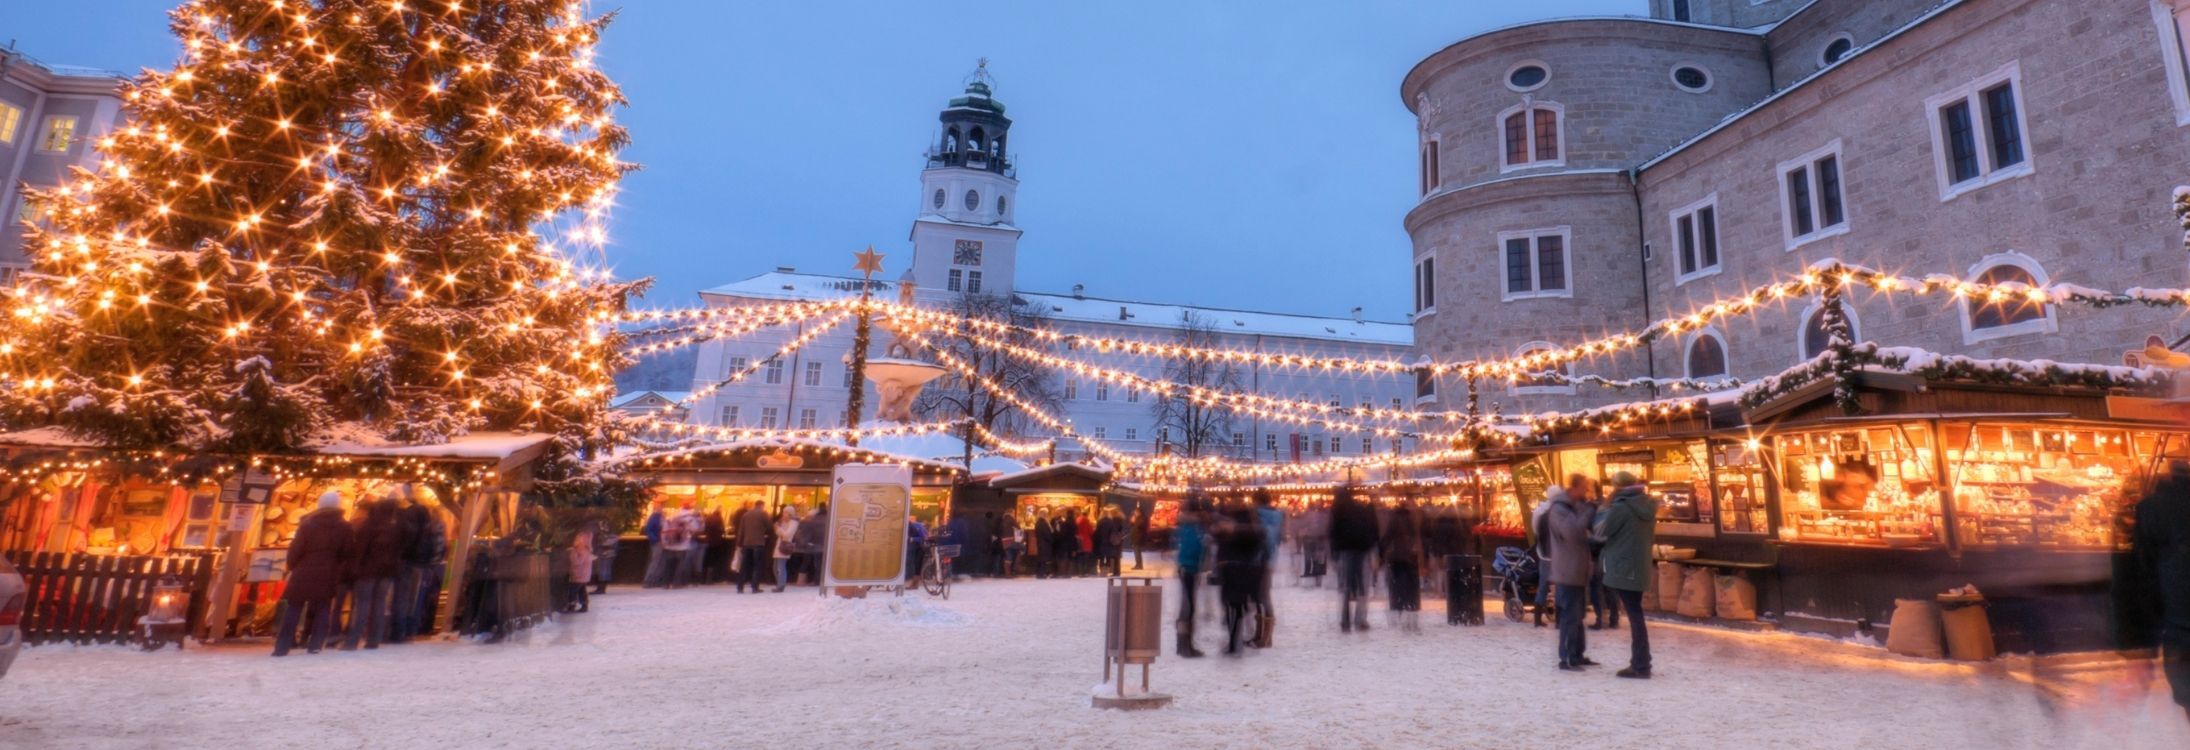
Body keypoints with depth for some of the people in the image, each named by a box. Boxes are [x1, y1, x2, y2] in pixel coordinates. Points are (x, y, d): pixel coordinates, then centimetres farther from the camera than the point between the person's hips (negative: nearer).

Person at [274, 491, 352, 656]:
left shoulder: (307, 523, -2)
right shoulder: (344, 527, 1)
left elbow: (295, 548, -4)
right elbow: (346, 553, 1)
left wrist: (292, 567, 10)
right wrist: (338, 575, 13)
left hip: (304, 573, 0)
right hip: (328, 575, 1)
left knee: (293, 610, 6)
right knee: (322, 610, 8)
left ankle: (282, 647, 6)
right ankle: (315, 645, 2)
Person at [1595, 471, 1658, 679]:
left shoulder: (1621, 508, -16)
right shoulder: (1647, 507, 10)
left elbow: (1600, 533, -8)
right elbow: (1650, 537, 20)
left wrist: (1604, 508, 2)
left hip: (1623, 569, -8)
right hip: (1639, 568, 8)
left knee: (1634, 616, -4)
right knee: (1635, 615, 14)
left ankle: (1641, 666, 1)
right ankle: (1640, 663, 20)